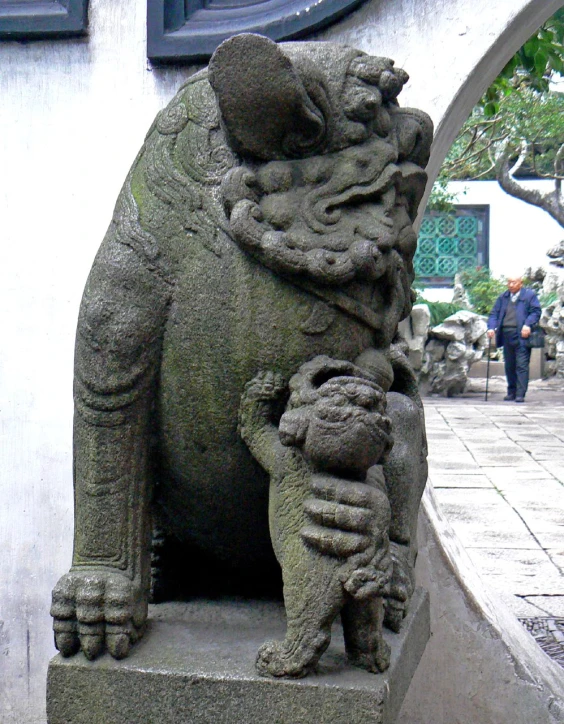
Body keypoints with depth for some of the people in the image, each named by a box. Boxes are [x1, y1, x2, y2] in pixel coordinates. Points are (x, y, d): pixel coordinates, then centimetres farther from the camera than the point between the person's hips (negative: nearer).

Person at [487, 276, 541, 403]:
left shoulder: (530, 295, 5)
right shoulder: (503, 297, 17)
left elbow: (536, 311, -3)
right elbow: (494, 313, 12)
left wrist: (528, 325, -18)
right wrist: (491, 327, -5)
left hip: (521, 335, -5)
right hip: (506, 334, 5)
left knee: (522, 365, -8)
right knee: (509, 366, 10)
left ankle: (520, 394, -9)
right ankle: (511, 392, 19)